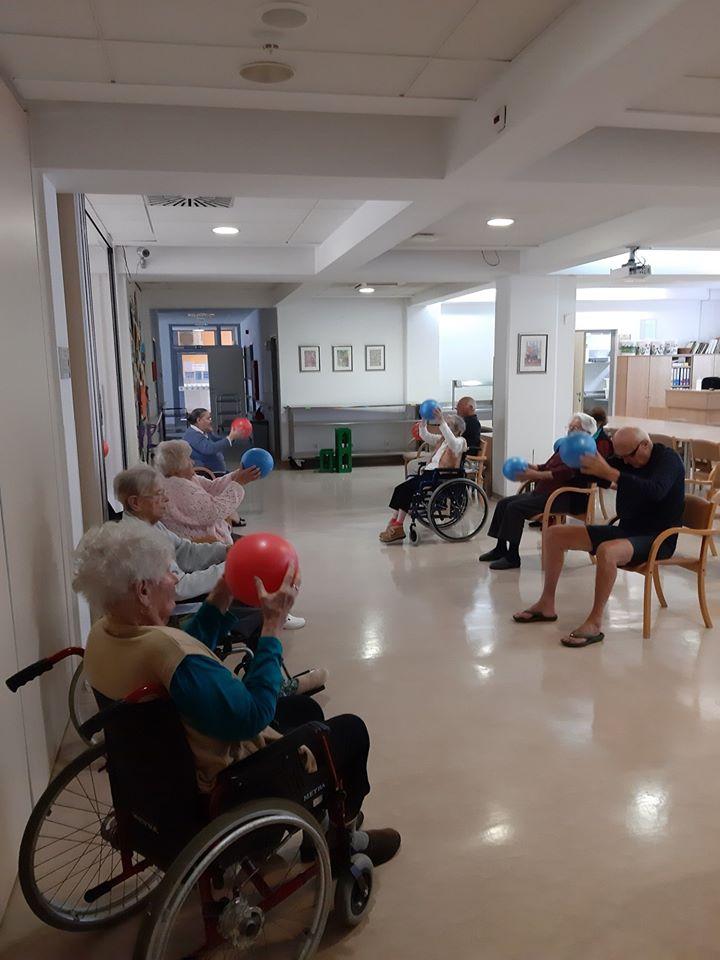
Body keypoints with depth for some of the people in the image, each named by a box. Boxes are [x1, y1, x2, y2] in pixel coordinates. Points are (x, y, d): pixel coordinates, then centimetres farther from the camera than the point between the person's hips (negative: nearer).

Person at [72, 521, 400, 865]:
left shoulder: (101, 634, -7)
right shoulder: (167, 650, -37)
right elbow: (253, 717, -32)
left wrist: (220, 597, 1)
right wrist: (273, 625, -26)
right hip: (223, 790, -9)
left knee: (303, 708, 24)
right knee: (350, 730, 8)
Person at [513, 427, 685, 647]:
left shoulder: (668, 459, -13)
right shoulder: (625, 459, 7)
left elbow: (656, 491, -33)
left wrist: (607, 472, -39)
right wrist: (583, 460, -19)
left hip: (657, 538, -8)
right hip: (625, 529, 8)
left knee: (607, 551, -40)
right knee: (556, 534, 0)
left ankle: (594, 624, -29)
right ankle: (546, 605, 4)